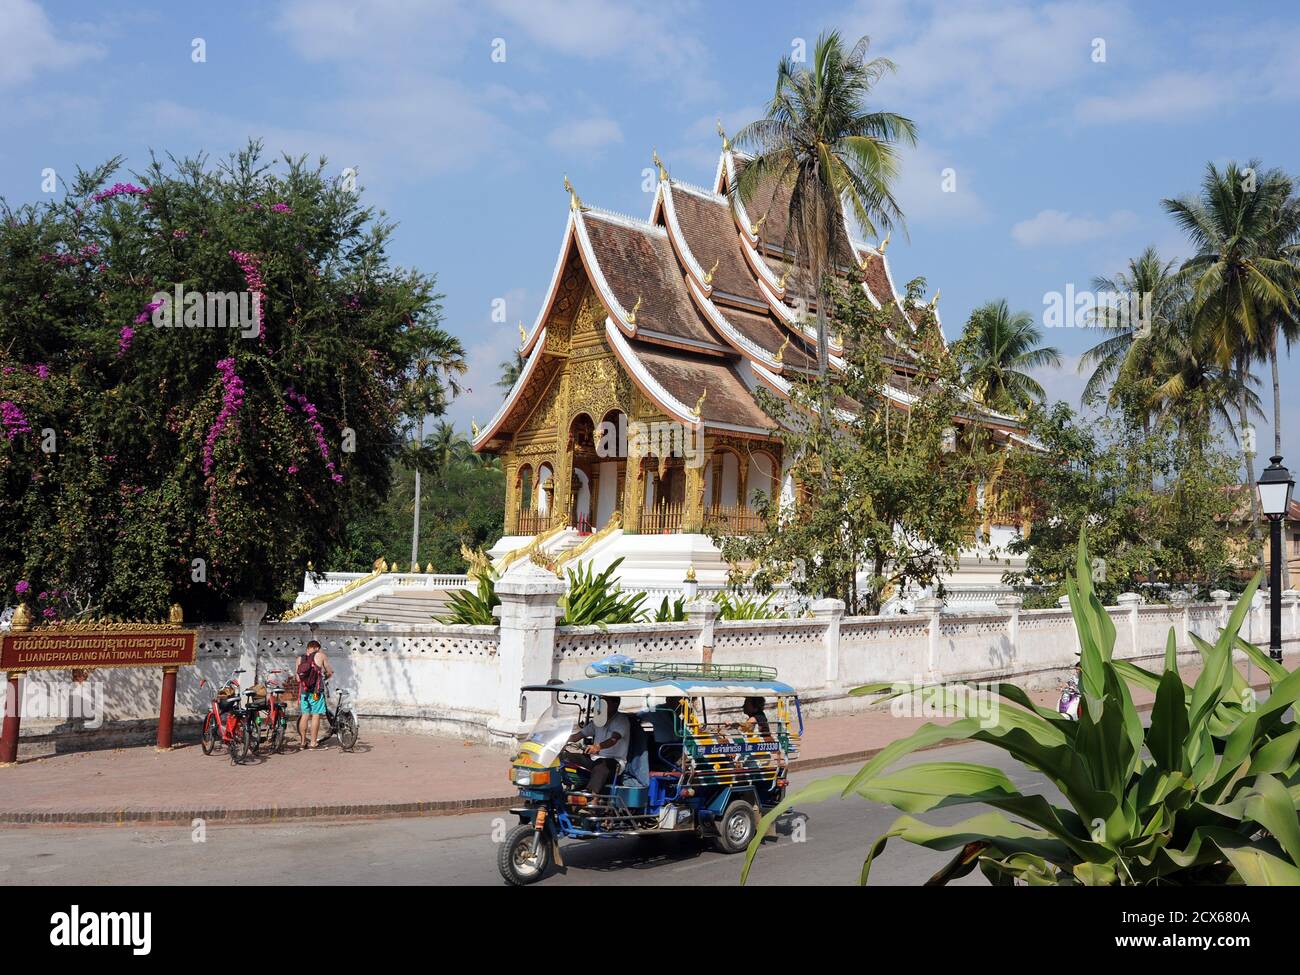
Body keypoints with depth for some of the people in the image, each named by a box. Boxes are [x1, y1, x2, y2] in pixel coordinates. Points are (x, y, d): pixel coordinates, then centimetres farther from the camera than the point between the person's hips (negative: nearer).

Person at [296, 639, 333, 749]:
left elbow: (298, 678, 11)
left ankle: (303, 741, 16)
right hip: (316, 690, -4)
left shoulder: (300, 659, 9)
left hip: (303, 690, 4)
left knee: (304, 715, 12)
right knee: (316, 715, 0)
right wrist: (324, 678, 26)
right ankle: (312, 743, -1)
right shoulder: (320, 655, -1)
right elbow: (330, 673, 5)